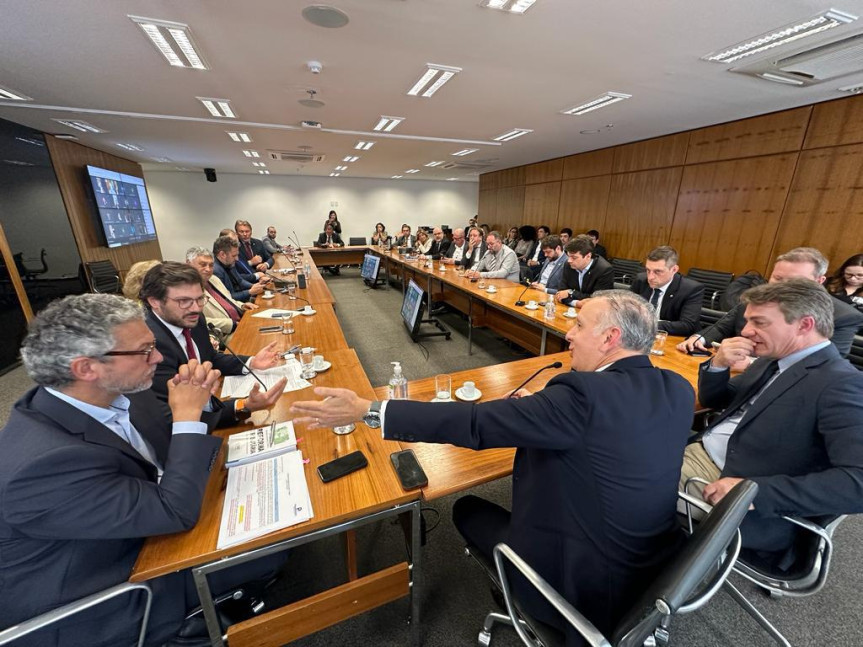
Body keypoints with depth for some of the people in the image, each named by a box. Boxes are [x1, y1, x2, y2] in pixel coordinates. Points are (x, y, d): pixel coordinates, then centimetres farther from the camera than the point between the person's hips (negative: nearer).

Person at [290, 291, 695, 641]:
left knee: (467, 509, 11)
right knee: (527, 493, 23)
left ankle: (519, 600, 34)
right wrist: (539, 407, 3)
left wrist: (368, 411, -26)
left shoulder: (586, 393, -31)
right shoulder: (679, 390, -6)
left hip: (581, 586, -7)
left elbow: (475, 423, -32)